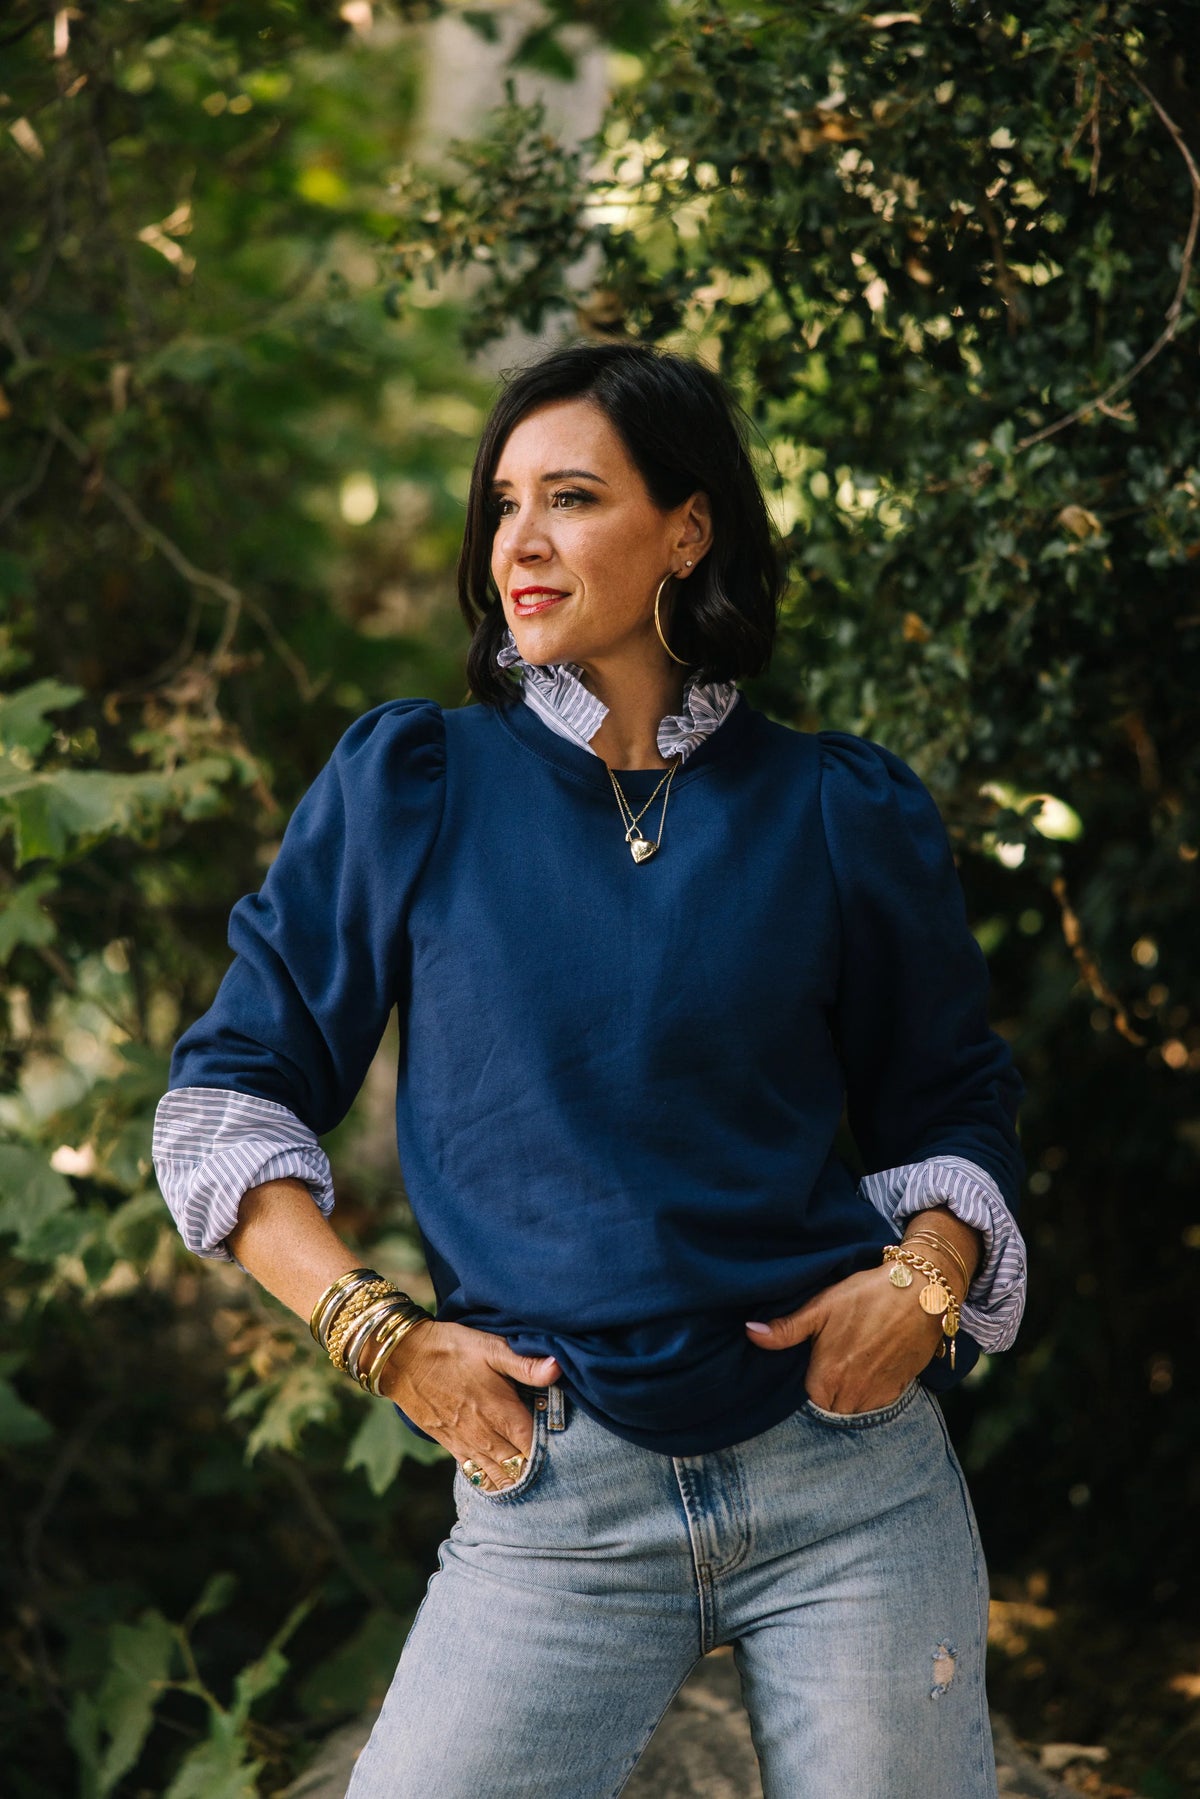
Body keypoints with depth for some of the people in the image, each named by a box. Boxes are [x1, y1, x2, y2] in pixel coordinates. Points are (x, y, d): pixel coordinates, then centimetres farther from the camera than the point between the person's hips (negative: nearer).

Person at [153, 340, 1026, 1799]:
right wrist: (377, 1334, -5)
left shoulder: (839, 815, 5)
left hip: (850, 1473, 1)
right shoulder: (410, 792, 3)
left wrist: (924, 1278, -4)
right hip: (557, 1504, 0)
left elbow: (950, 1103, 15)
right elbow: (227, 1098, 6)